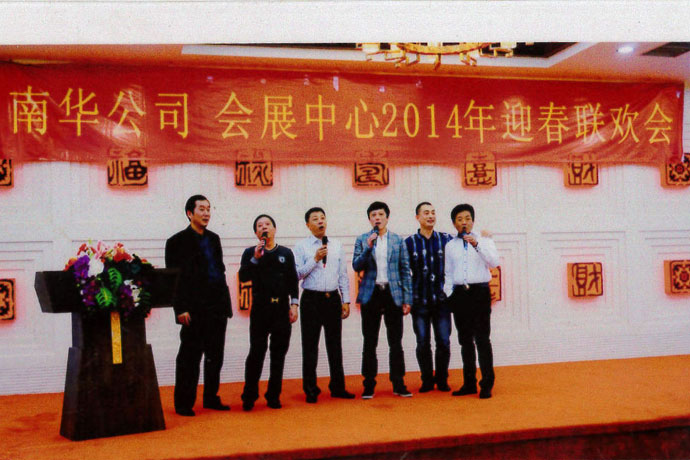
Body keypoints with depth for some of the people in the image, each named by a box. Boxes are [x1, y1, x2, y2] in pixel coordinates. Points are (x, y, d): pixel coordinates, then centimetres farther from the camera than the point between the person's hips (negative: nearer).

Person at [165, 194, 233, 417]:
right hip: (195, 310, -6)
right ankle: (183, 403, 11)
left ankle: (211, 398, 23)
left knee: (215, 356, 12)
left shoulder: (214, 239, 16)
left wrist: (225, 301, 13)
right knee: (189, 357, 1)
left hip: (217, 307, 6)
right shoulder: (178, 241, -3)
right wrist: (181, 309, -14)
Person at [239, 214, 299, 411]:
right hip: (260, 308, -2)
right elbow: (243, 277, -6)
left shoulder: (286, 253, 11)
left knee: (279, 353, 5)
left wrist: (293, 304, 2)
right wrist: (255, 259, -16)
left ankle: (274, 396, 14)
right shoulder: (250, 253, 7)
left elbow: (293, 280, 10)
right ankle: (249, 397, 6)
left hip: (282, 308, 2)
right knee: (256, 352, -4)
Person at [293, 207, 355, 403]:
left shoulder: (337, 246, 11)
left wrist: (346, 301, 6)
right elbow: (297, 274, -8)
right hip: (312, 299, -3)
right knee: (310, 345, 2)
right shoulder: (301, 247, 0)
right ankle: (310, 389, 12)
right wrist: (315, 259, -15)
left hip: (333, 299, 3)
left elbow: (343, 275, 11)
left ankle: (337, 387, 20)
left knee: (335, 344, 9)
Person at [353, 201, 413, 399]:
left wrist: (407, 299, 2)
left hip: (393, 294, 1)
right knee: (369, 343, 4)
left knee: (395, 342, 4)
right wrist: (368, 247, -17)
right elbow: (356, 266, -3)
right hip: (371, 294, 0)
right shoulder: (362, 240, 6)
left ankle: (398, 384, 13)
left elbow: (405, 270, 7)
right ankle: (369, 384, 13)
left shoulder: (398, 240, 8)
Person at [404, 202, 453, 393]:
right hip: (420, 300, 0)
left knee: (444, 342, 2)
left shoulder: (446, 239, 6)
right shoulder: (409, 242, 3)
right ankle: (427, 379, 18)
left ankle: (442, 379, 19)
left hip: (442, 299, 1)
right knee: (423, 343, 4)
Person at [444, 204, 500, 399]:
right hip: (459, 294, 3)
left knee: (482, 339, -7)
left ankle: (487, 384, -1)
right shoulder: (450, 246, 14)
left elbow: (495, 262, -11)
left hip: (479, 293, -3)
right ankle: (469, 383, 18)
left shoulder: (484, 241, 6)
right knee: (465, 340, 9)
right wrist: (449, 294, 3)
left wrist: (477, 245, -22)